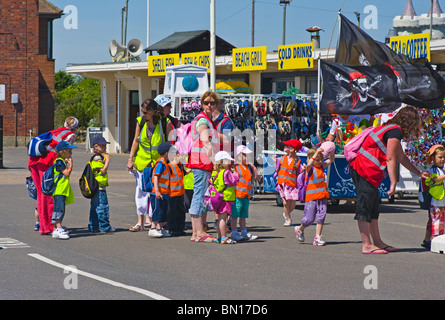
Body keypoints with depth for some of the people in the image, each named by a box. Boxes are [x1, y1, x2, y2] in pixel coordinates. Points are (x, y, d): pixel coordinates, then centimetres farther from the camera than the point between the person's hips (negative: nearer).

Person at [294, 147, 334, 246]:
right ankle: (300, 229, 28)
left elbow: (331, 160, 14)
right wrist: (316, 153, -36)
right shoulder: (310, 168, -7)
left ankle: (317, 238, 3)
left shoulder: (321, 166, 12)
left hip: (322, 197, 6)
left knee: (321, 217, -1)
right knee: (309, 219, -1)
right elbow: (309, 164, -31)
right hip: (311, 198, -6)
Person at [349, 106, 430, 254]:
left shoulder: (392, 129, 21)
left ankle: (377, 242, 18)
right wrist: (393, 183, -13)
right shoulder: (396, 131, -11)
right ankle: (367, 245, -9)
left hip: (360, 168, 11)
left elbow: (401, 157, 31)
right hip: (365, 170, -11)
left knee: (373, 207, 13)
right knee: (365, 207, -9)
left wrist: (419, 173, 37)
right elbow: (390, 159, -14)